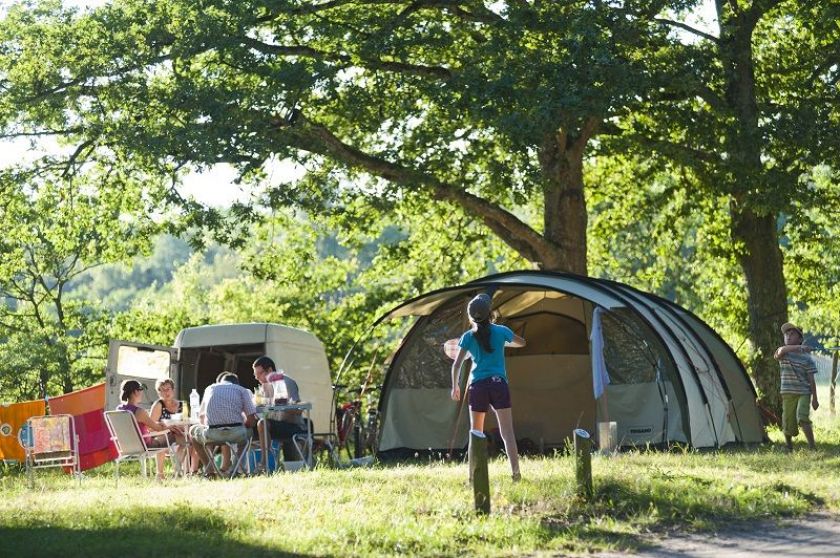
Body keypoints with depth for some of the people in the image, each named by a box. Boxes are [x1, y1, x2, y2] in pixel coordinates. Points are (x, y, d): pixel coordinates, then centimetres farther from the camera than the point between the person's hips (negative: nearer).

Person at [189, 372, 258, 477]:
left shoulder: (210, 388, 22)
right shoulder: (242, 390, 14)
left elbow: (201, 416, 31)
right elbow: (252, 420, 6)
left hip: (212, 435, 1)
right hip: (237, 435, -1)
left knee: (193, 431, 33)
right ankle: (225, 469, 31)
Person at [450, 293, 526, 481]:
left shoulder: (468, 337, 2)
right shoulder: (501, 331, 4)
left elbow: (457, 364, -2)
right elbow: (521, 343, 22)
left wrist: (455, 386, 10)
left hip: (477, 387, 0)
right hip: (499, 384, 0)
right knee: (507, 432, -5)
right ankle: (515, 472, -15)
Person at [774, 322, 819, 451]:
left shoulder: (806, 358, -1)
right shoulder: (783, 354, 3)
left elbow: (811, 380, 0)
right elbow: (780, 351, -25)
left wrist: (814, 398, -3)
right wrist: (799, 348, -35)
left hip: (804, 393, -3)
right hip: (788, 393, 3)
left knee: (802, 418, -23)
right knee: (788, 422, 7)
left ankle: (812, 446, -19)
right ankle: (788, 445, 33)